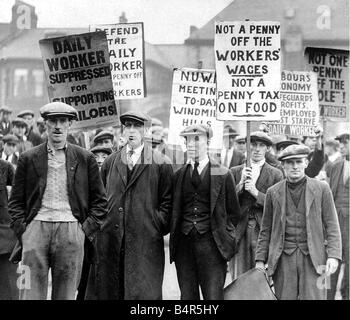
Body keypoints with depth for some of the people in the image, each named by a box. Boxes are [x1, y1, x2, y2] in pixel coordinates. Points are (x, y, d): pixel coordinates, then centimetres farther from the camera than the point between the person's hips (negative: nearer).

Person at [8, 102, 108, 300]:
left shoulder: (85, 159, 10)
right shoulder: (28, 159, 12)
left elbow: (100, 200, 12)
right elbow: (16, 201, 13)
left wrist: (87, 229, 2)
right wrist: (22, 230, 1)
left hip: (71, 231, 0)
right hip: (36, 228, 0)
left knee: (66, 295, 1)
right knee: (31, 293, -6)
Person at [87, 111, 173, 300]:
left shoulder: (159, 164, 2)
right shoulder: (111, 162, 13)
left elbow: (167, 201, 2)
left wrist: (158, 226, -6)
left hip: (145, 241, -3)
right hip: (110, 239, 3)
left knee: (143, 291, -3)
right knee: (107, 289, 4)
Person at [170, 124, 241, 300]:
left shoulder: (223, 174, 3)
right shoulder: (179, 175, 12)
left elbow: (234, 212, 7)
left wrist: (223, 235, 2)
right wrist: (175, 235, 7)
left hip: (212, 245, -3)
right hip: (183, 245, 3)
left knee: (213, 296, -5)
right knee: (187, 296, 5)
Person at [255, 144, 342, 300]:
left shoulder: (321, 189, 4)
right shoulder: (273, 192, 9)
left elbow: (331, 225, 3)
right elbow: (266, 230, 12)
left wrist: (333, 256, -8)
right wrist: (260, 260, 7)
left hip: (313, 258, -1)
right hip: (283, 258, 1)